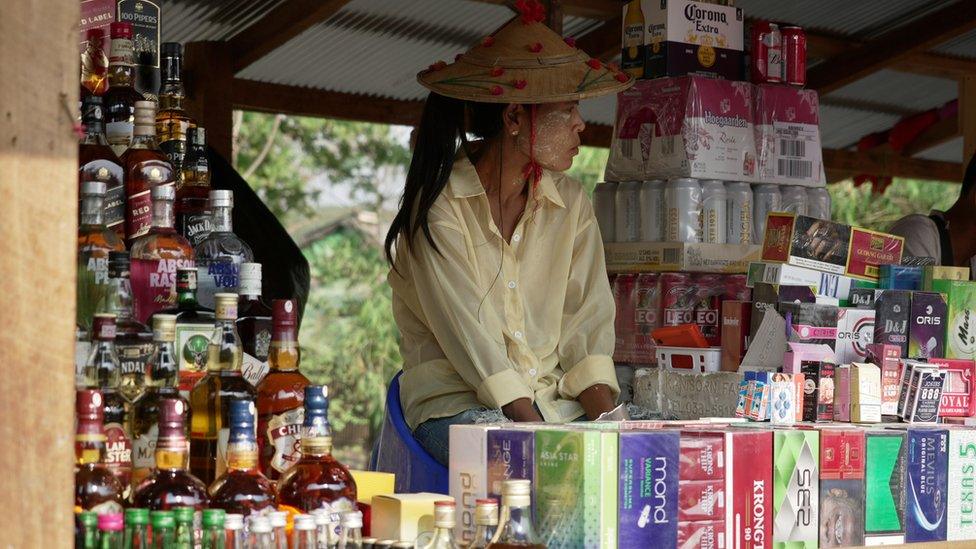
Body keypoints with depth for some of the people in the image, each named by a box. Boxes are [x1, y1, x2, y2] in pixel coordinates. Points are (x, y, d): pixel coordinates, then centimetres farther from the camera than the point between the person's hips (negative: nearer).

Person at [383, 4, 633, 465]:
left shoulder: (570, 203, 10)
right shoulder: (439, 205, -8)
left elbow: (587, 324, 3)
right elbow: (472, 339, -16)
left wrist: (608, 422, -14)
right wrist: (538, 431, -25)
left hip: (560, 404, 6)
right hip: (458, 407, -5)